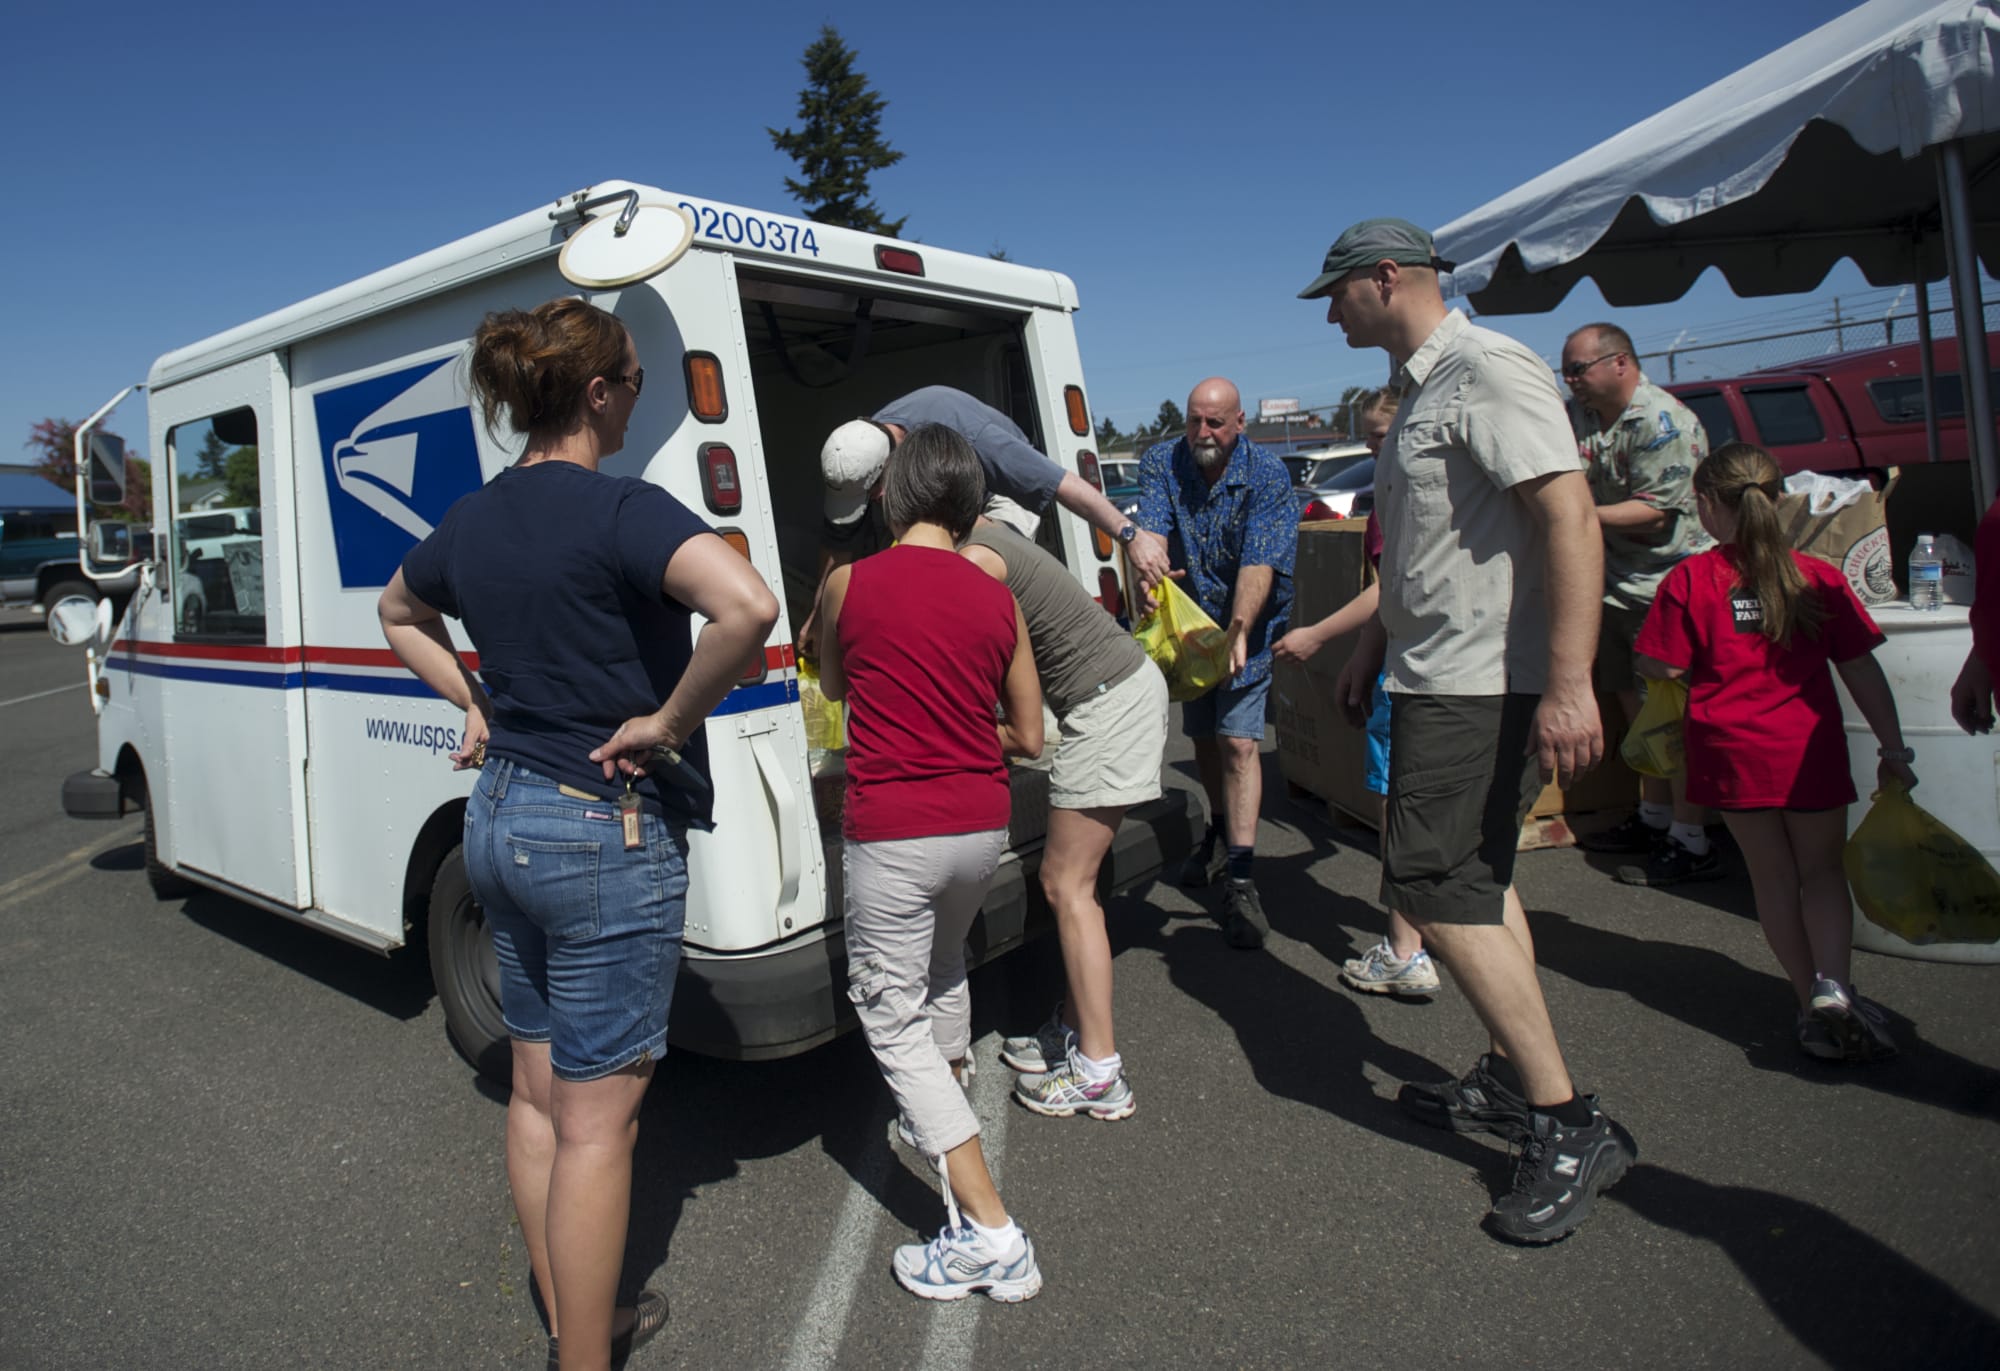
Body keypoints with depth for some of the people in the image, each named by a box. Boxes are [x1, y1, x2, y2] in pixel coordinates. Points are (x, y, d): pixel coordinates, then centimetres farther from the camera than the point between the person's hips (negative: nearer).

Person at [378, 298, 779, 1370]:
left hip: (499, 816, 9)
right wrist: (669, 722, -22)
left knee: (538, 1092, 20)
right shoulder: (618, 510, -18)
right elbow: (748, 606, -36)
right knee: (597, 1122, 4)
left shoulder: (472, 520, 6)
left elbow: (400, 613, 27)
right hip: (606, 835, -8)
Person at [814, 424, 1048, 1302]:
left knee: (892, 1014, 4)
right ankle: (943, 1120, 49)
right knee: (943, 965, 31)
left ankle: (989, 1232, 1)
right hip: (983, 827, 5)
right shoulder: (998, 600, 4)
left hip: (895, 831, -5)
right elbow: (1029, 739, 10)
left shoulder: (848, 585, -4)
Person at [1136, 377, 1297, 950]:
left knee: (1238, 741, -13)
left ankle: (1241, 882, -14)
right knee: (1204, 736, 15)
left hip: (1250, 627, -4)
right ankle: (1220, 830, 40)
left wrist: (1238, 632, -41)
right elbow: (1152, 532, -22)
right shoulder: (1161, 463, -8)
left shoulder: (1267, 476, -18)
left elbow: (1259, 563, -28)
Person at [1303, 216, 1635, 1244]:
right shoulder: (1423, 388, 18)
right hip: (1440, 678, 11)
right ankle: (1513, 1083, 30)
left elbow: (1570, 519, -24)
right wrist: (1372, 644, 28)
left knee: (1434, 887, -11)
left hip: (1483, 686, -11)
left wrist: (1569, 684, -30)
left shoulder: (1488, 370, -14)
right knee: (1476, 883, 16)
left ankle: (1570, 1128, -1)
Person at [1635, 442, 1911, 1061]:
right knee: (1822, 870, 15)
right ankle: (1832, 986, -5)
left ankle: (1811, 998, 18)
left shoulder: (1689, 579, -8)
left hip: (1732, 750, -1)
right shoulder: (1820, 577, -2)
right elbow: (1862, 670, 0)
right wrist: (1893, 747, 5)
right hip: (1810, 748, 1)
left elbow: (1665, 667, -7)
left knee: (1772, 877, 14)